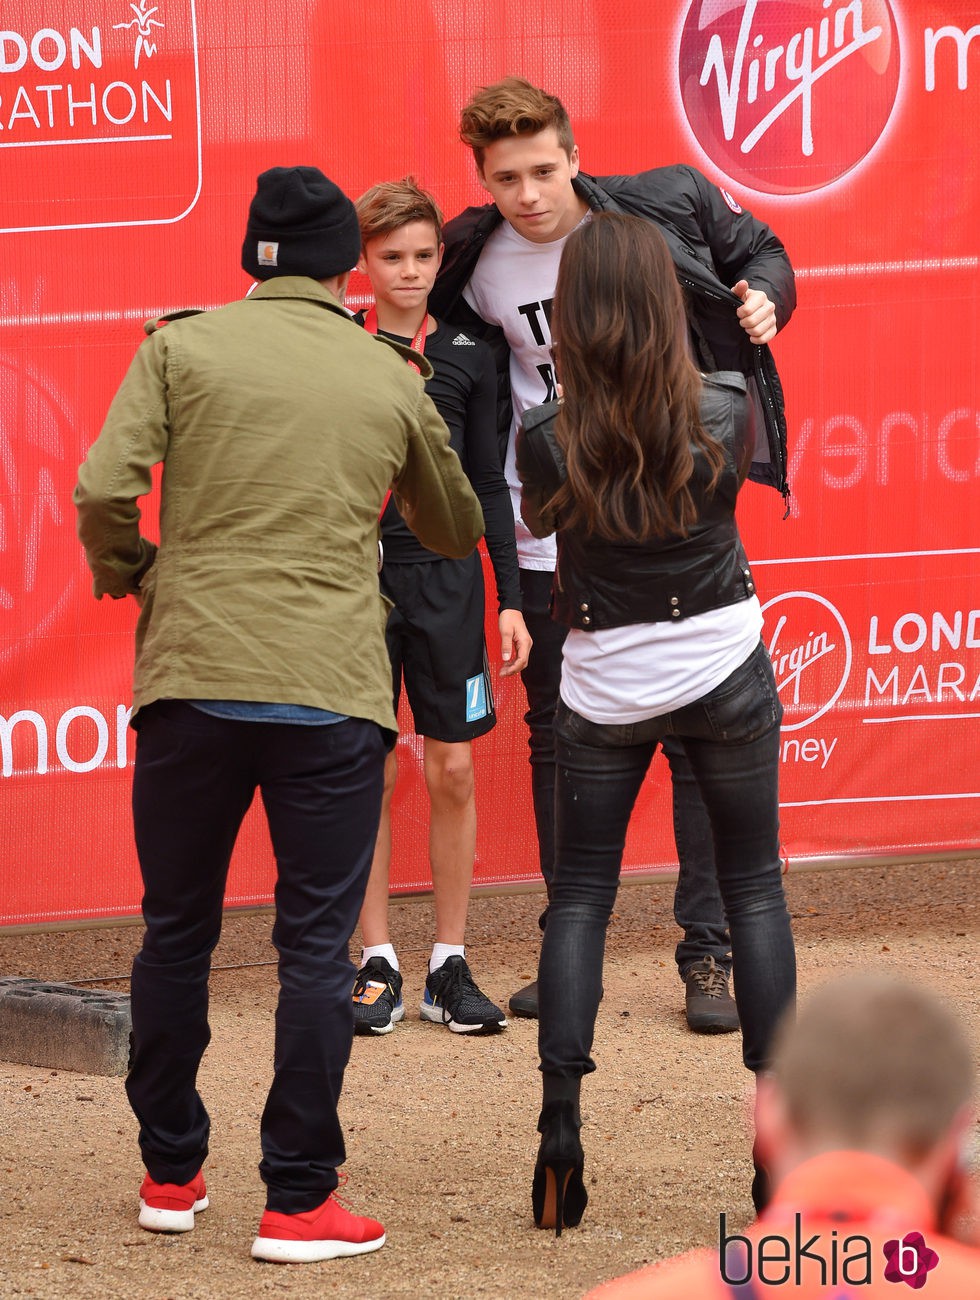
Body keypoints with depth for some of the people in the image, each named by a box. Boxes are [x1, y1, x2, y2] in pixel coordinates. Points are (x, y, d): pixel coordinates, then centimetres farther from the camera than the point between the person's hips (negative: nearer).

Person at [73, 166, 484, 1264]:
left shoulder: (183, 346, 2)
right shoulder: (391, 380, 9)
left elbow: (103, 493, -8)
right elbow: (456, 530, 24)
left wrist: (128, 577, 12)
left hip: (191, 679, 0)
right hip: (332, 691, 0)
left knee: (176, 934, 14)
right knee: (314, 947, 3)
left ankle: (170, 1175, 23)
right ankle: (298, 1202, 0)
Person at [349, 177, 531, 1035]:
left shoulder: (466, 358, 6)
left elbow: (489, 484, 10)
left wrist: (510, 599, 5)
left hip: (445, 580, 1)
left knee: (453, 770, 1)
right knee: (368, 772, 1)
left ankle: (451, 966, 8)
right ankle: (378, 963, 9)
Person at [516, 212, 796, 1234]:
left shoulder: (548, 440, -14)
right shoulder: (725, 413, -12)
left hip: (604, 691, 0)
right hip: (725, 670, 0)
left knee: (579, 898, 9)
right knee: (754, 891, 9)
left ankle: (559, 1123, -1)